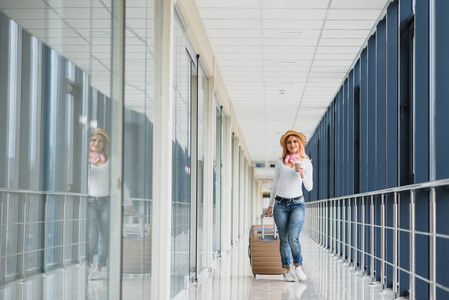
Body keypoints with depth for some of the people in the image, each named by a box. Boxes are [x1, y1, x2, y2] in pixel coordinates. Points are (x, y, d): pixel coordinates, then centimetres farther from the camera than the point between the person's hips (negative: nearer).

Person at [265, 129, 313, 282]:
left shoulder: (306, 162, 5)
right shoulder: (280, 162, 8)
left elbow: (309, 187, 3)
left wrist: (303, 176, -16)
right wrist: (271, 204, 16)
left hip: (297, 204, -2)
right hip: (281, 204, 2)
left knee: (293, 237, -18)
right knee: (284, 240, 0)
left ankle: (298, 267, 0)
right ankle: (287, 270, 10)